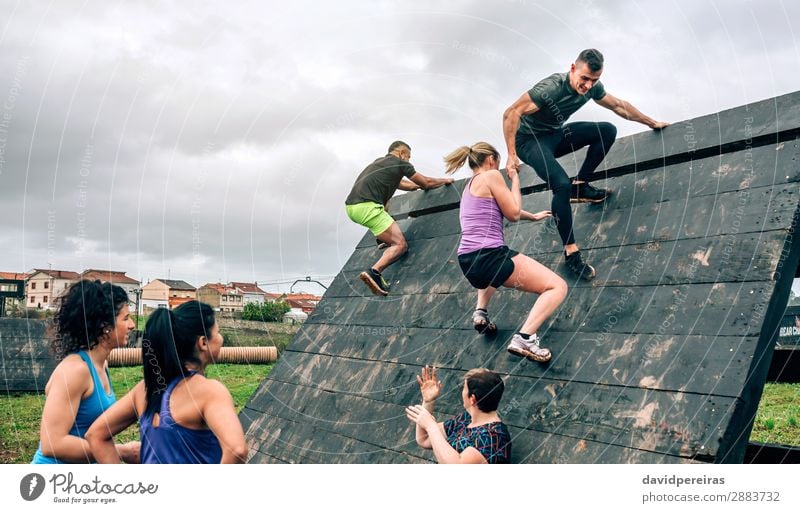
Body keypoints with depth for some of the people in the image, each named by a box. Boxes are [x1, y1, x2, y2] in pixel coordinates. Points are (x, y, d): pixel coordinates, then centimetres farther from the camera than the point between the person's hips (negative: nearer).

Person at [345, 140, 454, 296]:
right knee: (400, 245, -9)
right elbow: (426, 183, 16)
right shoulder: (400, 163, 7)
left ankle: (383, 238, 27)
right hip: (367, 206, -9)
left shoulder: (379, 162, 30)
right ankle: (374, 272, -29)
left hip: (351, 207, 9)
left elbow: (401, 184, 44)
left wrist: (418, 185, 52)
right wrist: (445, 181, 32)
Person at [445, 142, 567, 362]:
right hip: (489, 257, -9)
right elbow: (513, 214, 0)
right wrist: (515, 180, 12)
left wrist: (533, 216, 50)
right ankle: (524, 338, -23)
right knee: (558, 286, -5)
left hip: (468, 262, 9)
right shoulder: (491, 175, -1)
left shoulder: (470, 185, 25)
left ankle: (481, 312, 26)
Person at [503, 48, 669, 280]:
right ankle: (570, 252, -19)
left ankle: (580, 186, 3)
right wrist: (511, 155, -33)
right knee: (562, 185, -29)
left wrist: (652, 122, 20)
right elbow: (510, 114, -30)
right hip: (530, 141, -7)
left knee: (608, 131, -3)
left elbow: (619, 106, 11)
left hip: (555, 135, 7)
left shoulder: (592, 87, -7)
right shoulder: (550, 88, -30)